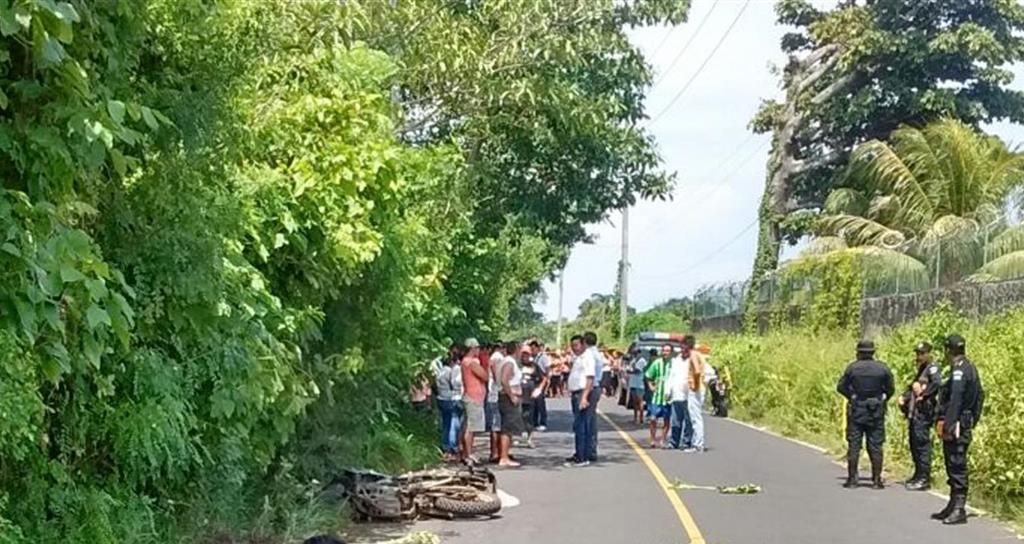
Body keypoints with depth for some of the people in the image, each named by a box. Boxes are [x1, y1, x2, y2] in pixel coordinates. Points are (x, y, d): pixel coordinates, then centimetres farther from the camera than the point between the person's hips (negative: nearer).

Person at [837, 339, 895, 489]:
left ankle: (852, 479, 5)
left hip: (856, 410, -1)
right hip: (876, 412, 1)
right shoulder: (882, 368, -3)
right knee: (875, 446, 5)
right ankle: (877, 480, 5)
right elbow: (890, 389, 2)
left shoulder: (852, 368, -6)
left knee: (853, 445, 4)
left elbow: (841, 387, -1)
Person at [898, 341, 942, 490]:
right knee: (914, 444, 14)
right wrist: (904, 397, 10)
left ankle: (924, 479, -8)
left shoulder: (932, 368, -7)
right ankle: (918, 475, 23)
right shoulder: (921, 370, 22)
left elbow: (937, 383, -26)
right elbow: (913, 387, 27)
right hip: (914, 413, 10)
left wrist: (923, 394, -20)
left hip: (923, 412, -10)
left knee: (922, 444, -9)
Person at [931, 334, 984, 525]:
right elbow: (980, 394, 21)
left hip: (956, 425, -10)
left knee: (957, 467, -8)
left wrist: (948, 426, -24)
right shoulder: (970, 368, 16)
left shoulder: (959, 370, -15)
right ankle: (953, 506, 23)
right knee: (954, 468, 16)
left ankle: (959, 510, -7)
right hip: (966, 423, 10)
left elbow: (955, 401, -22)